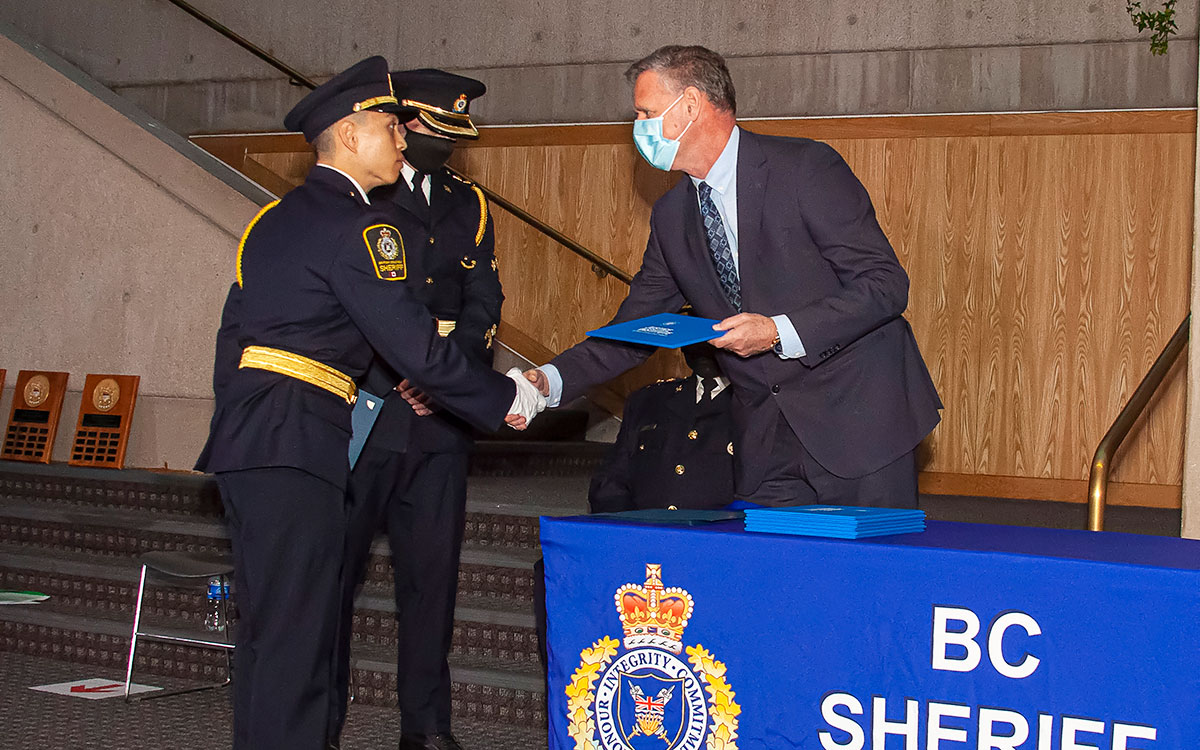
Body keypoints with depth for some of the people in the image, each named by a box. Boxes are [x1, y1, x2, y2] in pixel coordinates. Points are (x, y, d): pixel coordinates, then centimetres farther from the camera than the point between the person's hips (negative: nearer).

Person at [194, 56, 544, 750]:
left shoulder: (280, 217, 20)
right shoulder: (356, 224, -10)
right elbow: (413, 344, -14)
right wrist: (503, 398, -3)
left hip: (244, 434, 10)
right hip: (294, 440, -10)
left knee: (269, 625, 15)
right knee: (296, 628, -8)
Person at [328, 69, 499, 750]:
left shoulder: (469, 207, 17)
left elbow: (484, 307, 10)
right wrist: (401, 378, -10)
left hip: (441, 417, 4)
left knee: (434, 568, 3)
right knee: (336, 567, -1)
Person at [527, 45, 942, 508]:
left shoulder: (807, 168, -11)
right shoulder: (672, 216, 8)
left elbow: (886, 284, -14)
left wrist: (781, 332, -24)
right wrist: (550, 381, -5)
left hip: (859, 418, -5)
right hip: (765, 437, 5)